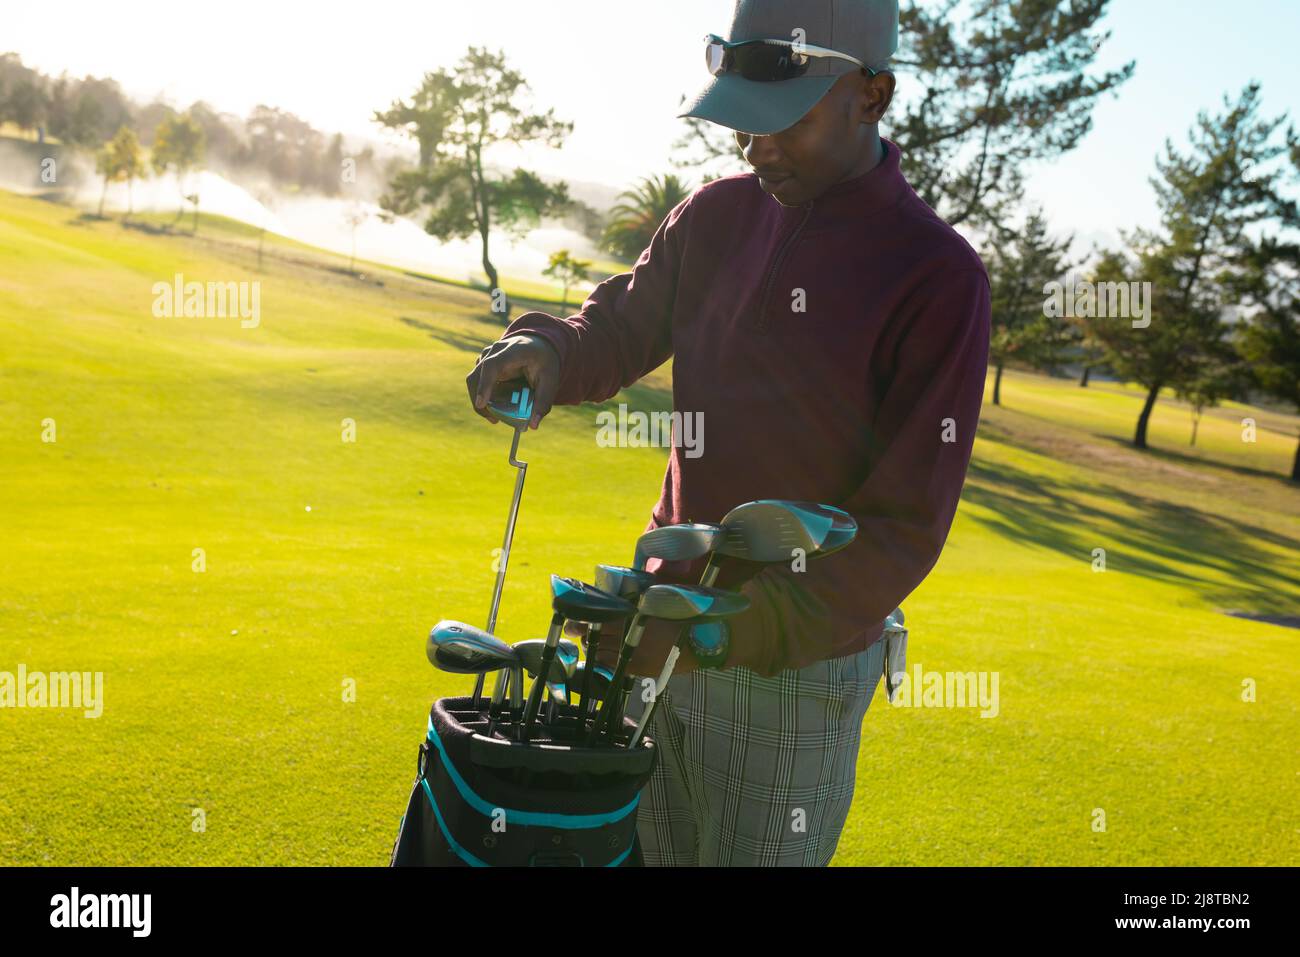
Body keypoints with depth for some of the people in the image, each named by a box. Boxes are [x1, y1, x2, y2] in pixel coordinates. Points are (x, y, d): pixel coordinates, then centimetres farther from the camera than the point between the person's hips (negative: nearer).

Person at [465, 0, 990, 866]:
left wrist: (726, 626, -27)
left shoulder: (937, 277, -16)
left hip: (793, 666, -5)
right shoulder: (721, 215, 1)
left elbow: (904, 528, -19)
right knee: (631, 850, 18)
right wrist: (550, 351, -14)